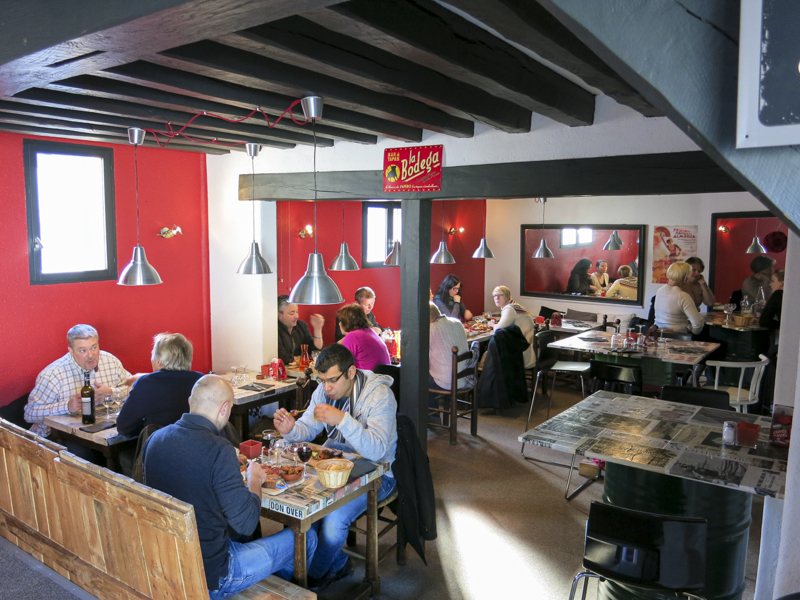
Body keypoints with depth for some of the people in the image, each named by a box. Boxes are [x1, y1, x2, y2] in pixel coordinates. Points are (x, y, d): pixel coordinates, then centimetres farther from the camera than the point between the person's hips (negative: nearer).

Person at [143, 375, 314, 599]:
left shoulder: (154, 439, -5)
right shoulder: (218, 450, -27)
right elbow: (246, 523, -22)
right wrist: (255, 480, -4)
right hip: (210, 578, -8)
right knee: (306, 537, 9)